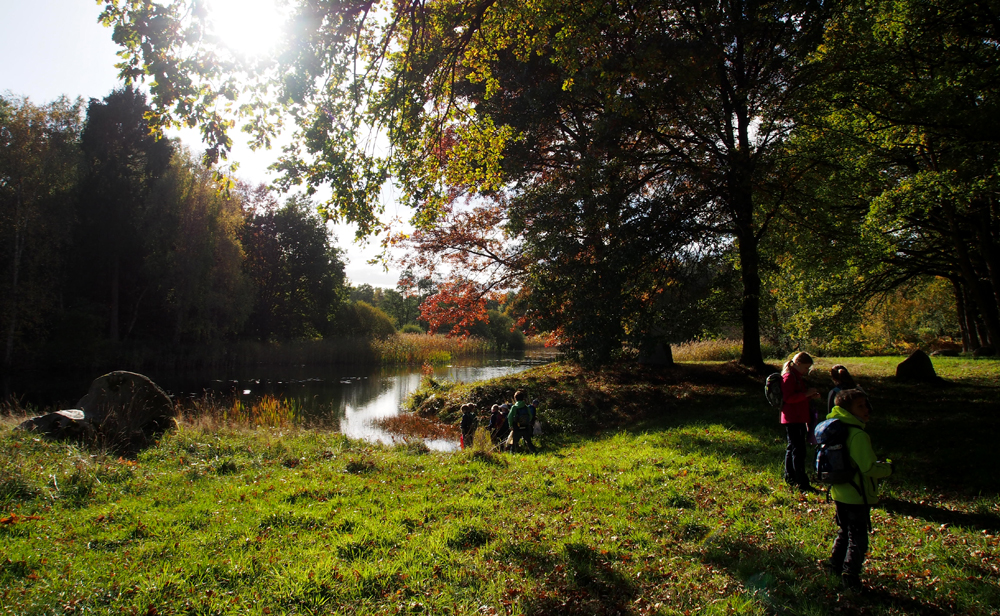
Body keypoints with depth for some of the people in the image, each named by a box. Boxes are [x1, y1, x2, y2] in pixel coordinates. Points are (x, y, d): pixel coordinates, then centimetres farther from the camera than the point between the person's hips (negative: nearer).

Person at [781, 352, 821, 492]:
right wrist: (807, 394, -22)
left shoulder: (798, 377, 18)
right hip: (792, 419, -10)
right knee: (798, 450, -10)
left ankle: (790, 477, 26)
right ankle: (802, 483, -8)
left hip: (799, 419, 10)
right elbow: (788, 398, -24)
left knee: (792, 448, 16)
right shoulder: (789, 377, -14)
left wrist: (811, 396, 9)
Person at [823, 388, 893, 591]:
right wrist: (888, 468, -6)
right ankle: (850, 573, 13)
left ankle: (835, 563, 32)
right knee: (858, 538, 7)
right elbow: (868, 468, -26)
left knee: (844, 531, 24)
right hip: (857, 496, -8)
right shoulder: (858, 435, -25)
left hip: (838, 493, 8)